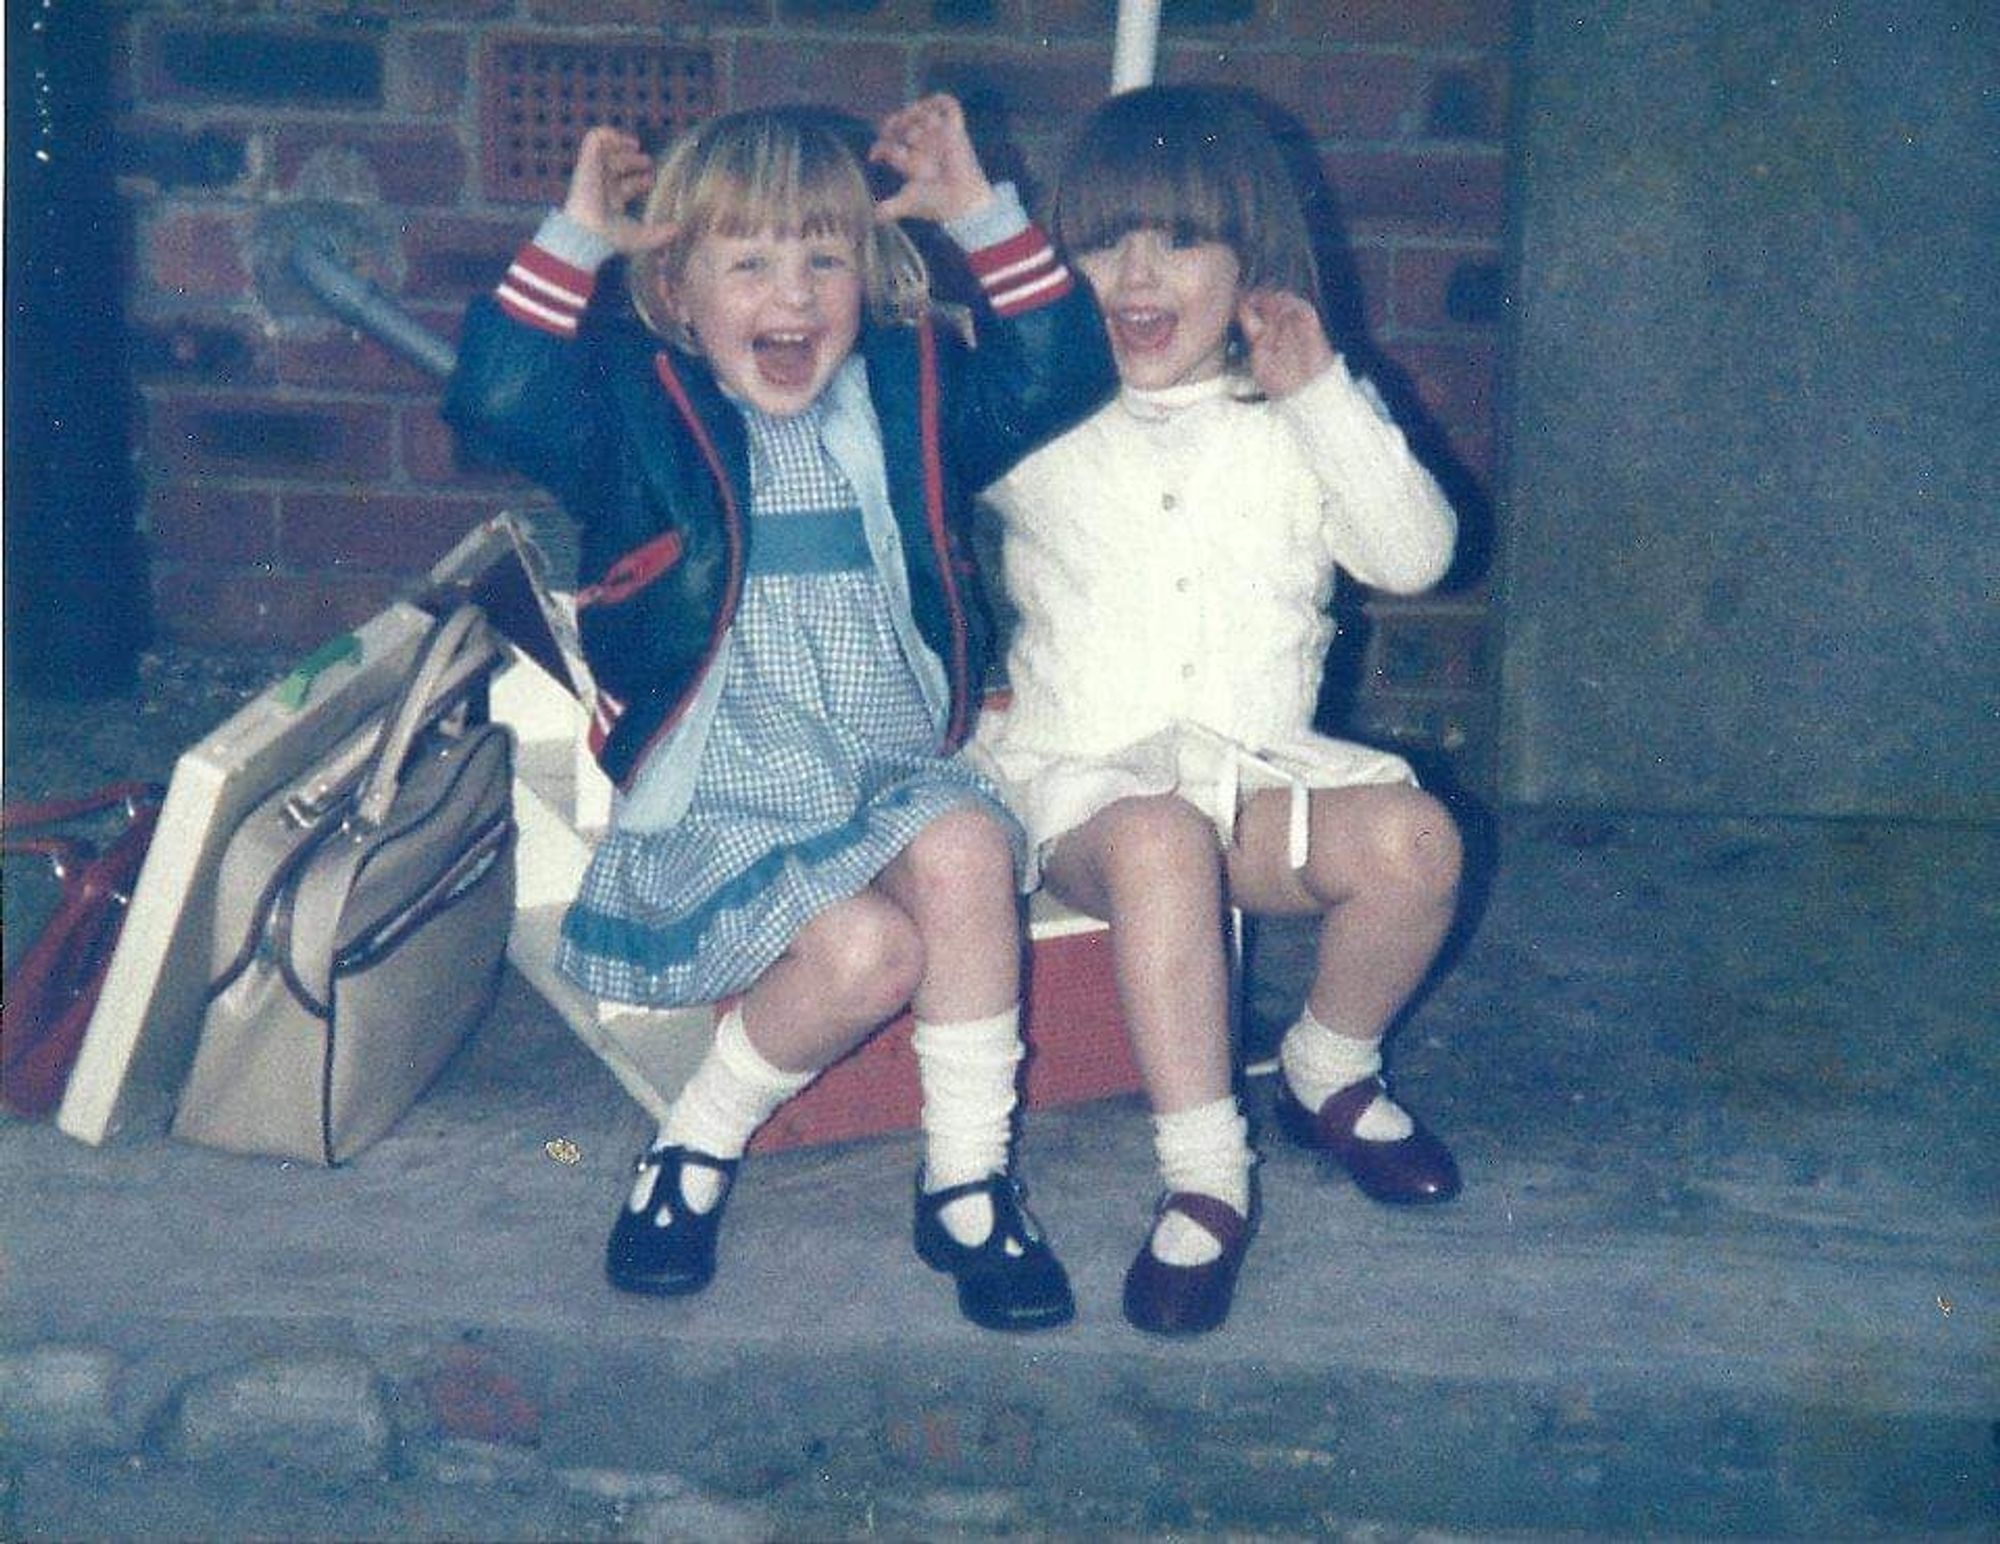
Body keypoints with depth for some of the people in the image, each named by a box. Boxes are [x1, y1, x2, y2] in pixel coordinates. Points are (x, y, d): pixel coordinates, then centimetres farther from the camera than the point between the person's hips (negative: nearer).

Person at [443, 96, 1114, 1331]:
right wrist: (579, 237, -16)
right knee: (865, 950, -30)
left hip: (897, 776, 3)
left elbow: (1061, 371, 5)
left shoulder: (907, 396, 11)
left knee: (965, 844, -31)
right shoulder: (637, 406, 2)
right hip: (722, 804, -3)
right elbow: (495, 398, -14)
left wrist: (982, 211, 0)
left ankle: (968, 1180, -14)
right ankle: (701, 1146, 0)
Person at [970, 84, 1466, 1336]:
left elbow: (1415, 555, -3)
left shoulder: (1303, 426, 8)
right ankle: (1206, 1179, -29)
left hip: (1259, 762, 2)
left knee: (1413, 836, -27)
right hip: (1085, 771, -2)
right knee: (1161, 842, -37)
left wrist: (1322, 395, -12)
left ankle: (1332, 1077, 3)